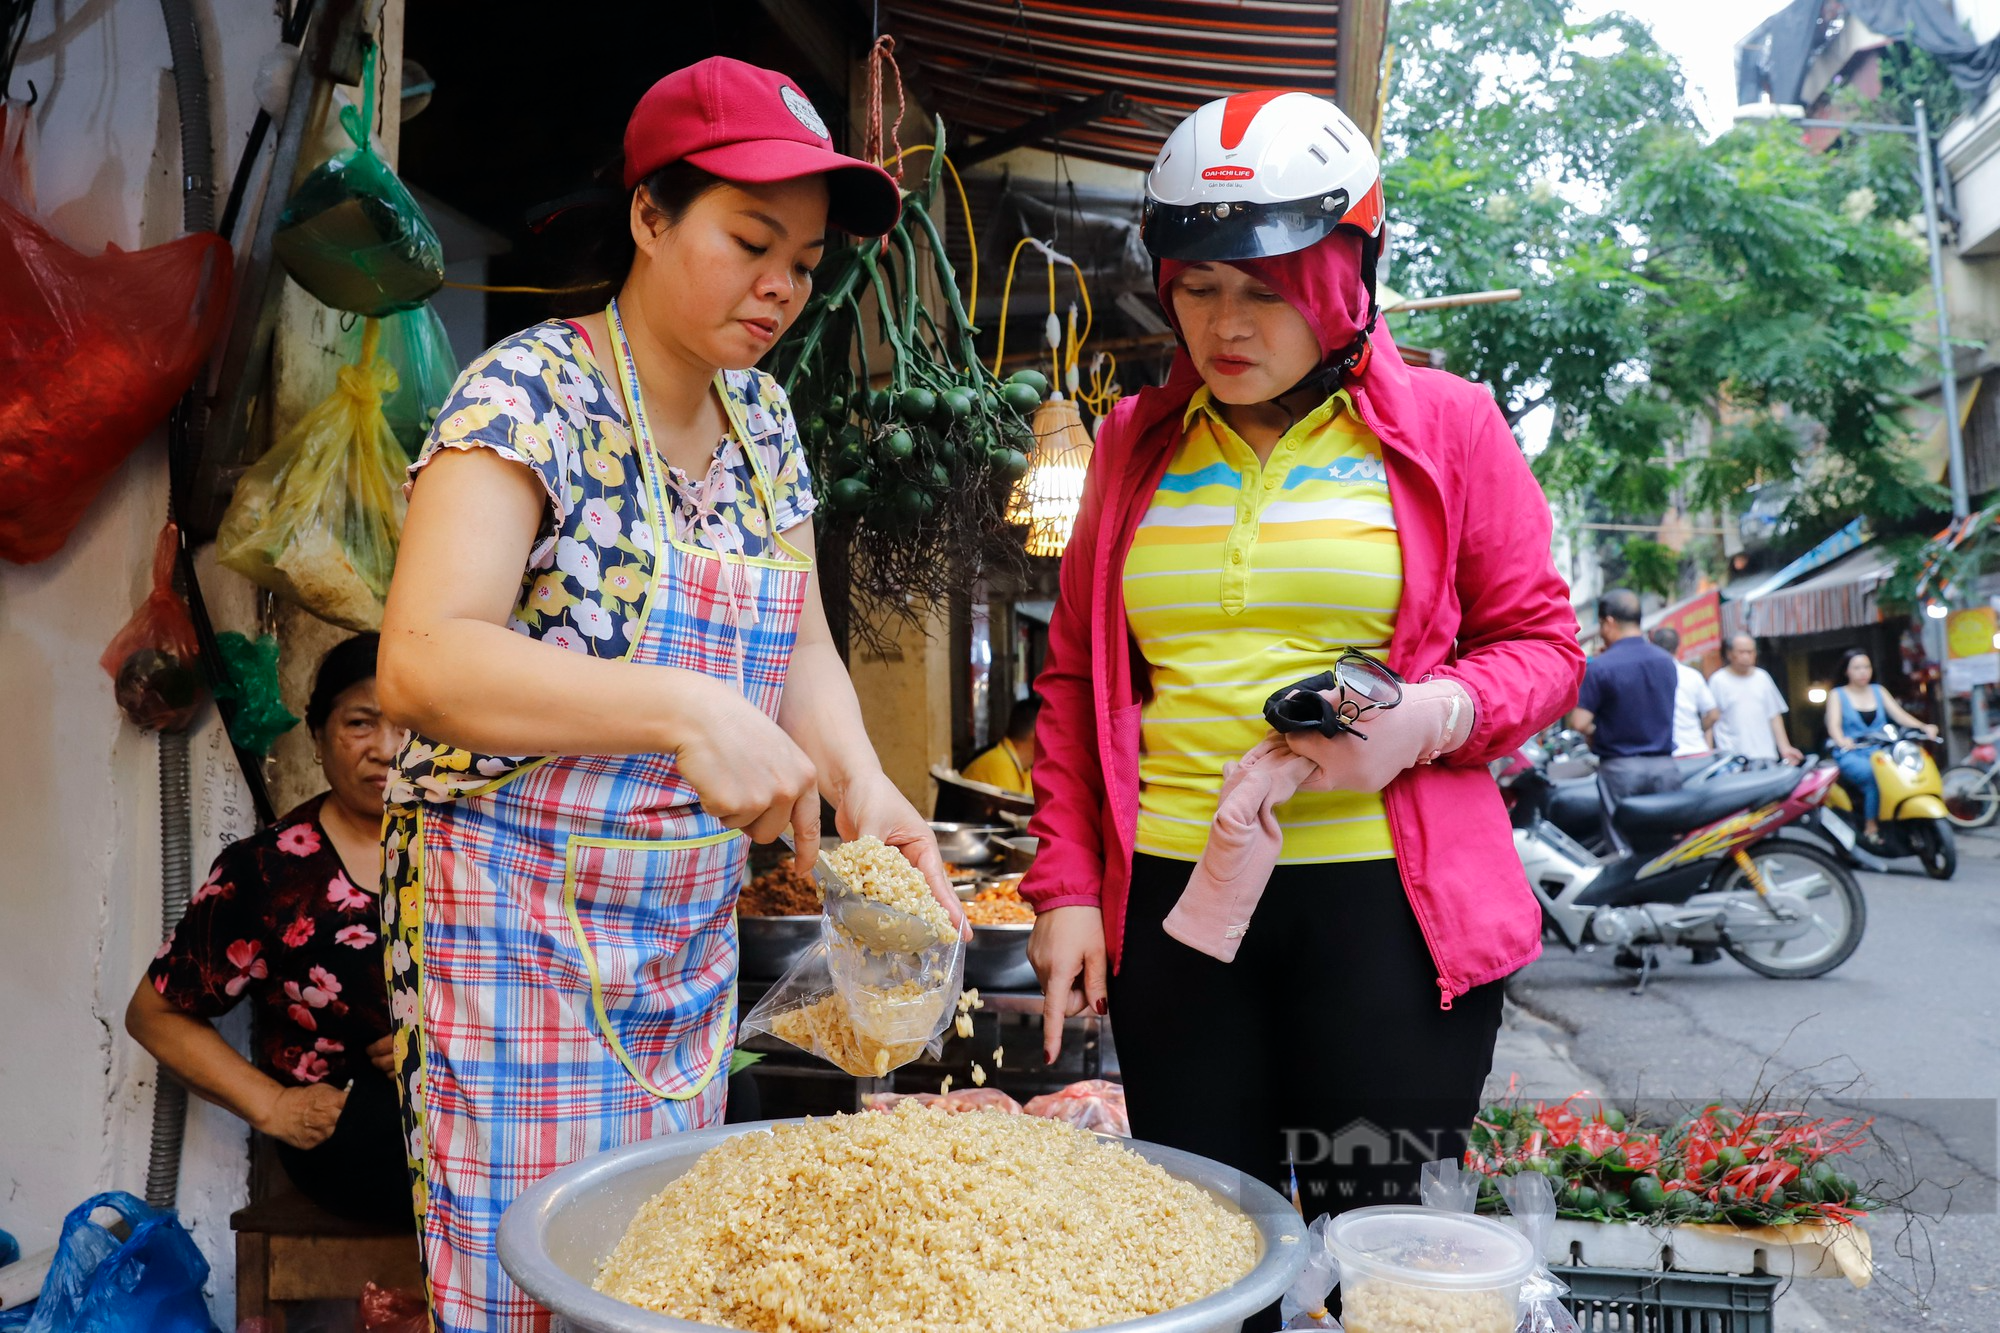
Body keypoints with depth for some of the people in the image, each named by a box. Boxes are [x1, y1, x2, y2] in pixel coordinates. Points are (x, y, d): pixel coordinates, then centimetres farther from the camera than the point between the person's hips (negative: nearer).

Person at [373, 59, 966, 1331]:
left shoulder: (763, 418, 8)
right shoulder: (533, 392, -14)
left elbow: (800, 646, 6)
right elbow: (423, 662, -25)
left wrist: (863, 783, -13)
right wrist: (683, 710, -36)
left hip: (694, 935, 6)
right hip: (519, 929, -6)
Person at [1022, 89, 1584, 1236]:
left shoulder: (1444, 425, 3)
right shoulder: (1136, 441, 11)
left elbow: (1543, 643, 6)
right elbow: (1076, 677, 12)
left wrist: (1430, 715, -16)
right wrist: (1067, 887, 6)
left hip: (1390, 894, -2)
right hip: (1171, 894, 3)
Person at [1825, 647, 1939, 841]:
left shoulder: (1879, 691, 17)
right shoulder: (1838, 695, 6)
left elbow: (1900, 715, 6)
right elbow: (1833, 725, -10)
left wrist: (1923, 727, -15)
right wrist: (1842, 741, -33)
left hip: (1879, 752, 3)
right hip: (1850, 755, -3)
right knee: (1876, 775, -34)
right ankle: (1870, 828, -26)